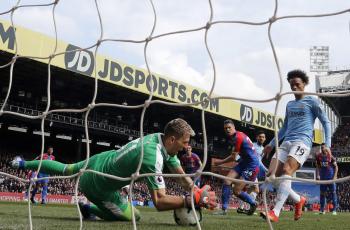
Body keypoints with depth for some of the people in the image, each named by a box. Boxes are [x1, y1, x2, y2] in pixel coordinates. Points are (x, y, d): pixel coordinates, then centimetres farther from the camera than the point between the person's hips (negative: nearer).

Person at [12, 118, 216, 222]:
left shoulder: (159, 138, -10)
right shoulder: (153, 156, -37)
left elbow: (183, 176, -4)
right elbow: (159, 202, -39)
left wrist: (198, 192, -18)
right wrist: (194, 200, -42)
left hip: (100, 159, 8)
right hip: (98, 186, -8)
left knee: (65, 169, 34)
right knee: (134, 217, 0)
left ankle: (23, 164, 52)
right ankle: (90, 209, 12)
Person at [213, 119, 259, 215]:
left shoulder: (238, 137, -20)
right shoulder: (232, 138, 10)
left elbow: (234, 157, -15)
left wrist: (220, 162, -1)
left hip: (252, 165, -9)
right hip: (243, 162, 9)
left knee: (236, 191, -11)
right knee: (227, 180, -7)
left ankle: (253, 203, 16)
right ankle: (224, 209, -3)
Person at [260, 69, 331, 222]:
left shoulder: (311, 101, 6)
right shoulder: (289, 105, 23)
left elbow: (325, 122, 4)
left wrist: (327, 144, -9)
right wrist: (271, 144, 27)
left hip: (302, 142, -7)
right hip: (286, 142, 7)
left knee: (287, 171, -28)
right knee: (272, 174, -7)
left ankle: (275, 213, -33)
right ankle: (298, 200, 12)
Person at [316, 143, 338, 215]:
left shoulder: (331, 156, -7)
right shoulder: (318, 156, 4)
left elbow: (336, 167, -4)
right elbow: (317, 167, 13)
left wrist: (335, 176, -12)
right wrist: (317, 175, 3)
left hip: (331, 177, -4)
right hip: (323, 177, 4)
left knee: (333, 192, -3)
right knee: (322, 193, 5)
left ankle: (334, 209, 2)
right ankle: (322, 209, 12)